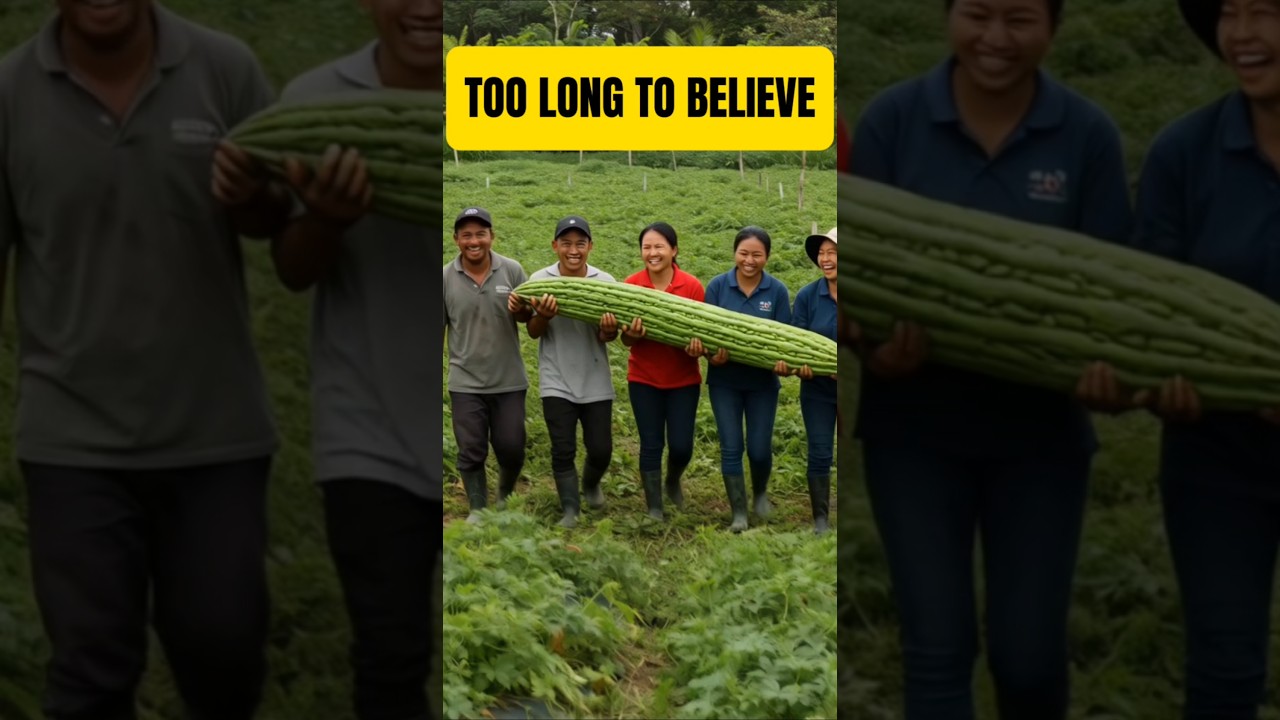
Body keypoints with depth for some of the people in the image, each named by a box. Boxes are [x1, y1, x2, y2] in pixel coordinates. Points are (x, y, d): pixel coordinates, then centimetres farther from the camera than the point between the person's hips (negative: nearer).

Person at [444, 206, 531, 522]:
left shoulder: (512, 270, -7)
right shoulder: (445, 278, -7)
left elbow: (530, 316, 4)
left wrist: (520, 311, -20)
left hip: (509, 380, 1)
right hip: (466, 382, 0)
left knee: (511, 449, 8)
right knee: (471, 451, 5)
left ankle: (506, 498, 35)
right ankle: (478, 510, 21)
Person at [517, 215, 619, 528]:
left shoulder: (605, 282, -6)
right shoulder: (540, 280, -7)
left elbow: (608, 337, -2)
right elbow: (533, 332, -3)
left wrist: (608, 330, -27)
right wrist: (543, 316, -25)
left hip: (595, 381, 1)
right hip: (557, 382, -1)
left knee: (601, 449, 6)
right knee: (563, 450, -2)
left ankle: (590, 484, 37)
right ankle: (570, 510, 10)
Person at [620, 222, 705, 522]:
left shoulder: (692, 286, -11)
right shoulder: (630, 285, -9)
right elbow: (626, 341, -3)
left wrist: (697, 347, -27)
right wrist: (631, 335, -27)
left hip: (684, 380, 0)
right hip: (644, 380, 0)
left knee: (681, 446, 2)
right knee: (651, 445, 4)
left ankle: (673, 482, 36)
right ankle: (654, 508, 19)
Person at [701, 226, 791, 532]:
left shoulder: (777, 291, -6)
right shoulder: (718, 285, -7)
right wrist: (712, 353, -25)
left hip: (762, 381, 0)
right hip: (724, 380, 0)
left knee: (759, 449, 3)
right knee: (731, 447, -1)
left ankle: (760, 494, 34)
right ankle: (738, 513, 9)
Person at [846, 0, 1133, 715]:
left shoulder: (1088, 134, -6)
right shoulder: (892, 119, -8)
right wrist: (878, 346, -26)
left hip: (1038, 430, 1)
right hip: (915, 425, 0)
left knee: (1029, 651, 6)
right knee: (939, 646, -1)